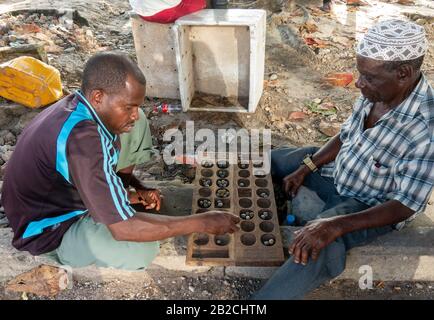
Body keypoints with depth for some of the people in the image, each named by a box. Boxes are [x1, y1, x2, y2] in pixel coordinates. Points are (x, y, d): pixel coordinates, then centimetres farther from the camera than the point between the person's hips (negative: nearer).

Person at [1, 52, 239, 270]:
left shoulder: (78, 105, -10)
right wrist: (202, 222, -30)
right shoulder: (82, 141, -38)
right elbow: (124, 229, -37)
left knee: (133, 130, -4)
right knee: (142, 251, -31)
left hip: (60, 191, 7)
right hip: (48, 230, -7)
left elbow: (102, 162, 10)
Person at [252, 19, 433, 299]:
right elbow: (345, 136, 4)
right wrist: (304, 169, -5)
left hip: (373, 205, -7)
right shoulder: (376, 92, -12)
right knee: (271, 160, 13)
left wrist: (336, 225, -39)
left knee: (322, 245, -35)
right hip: (339, 171, 8)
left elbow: (405, 205, -29)